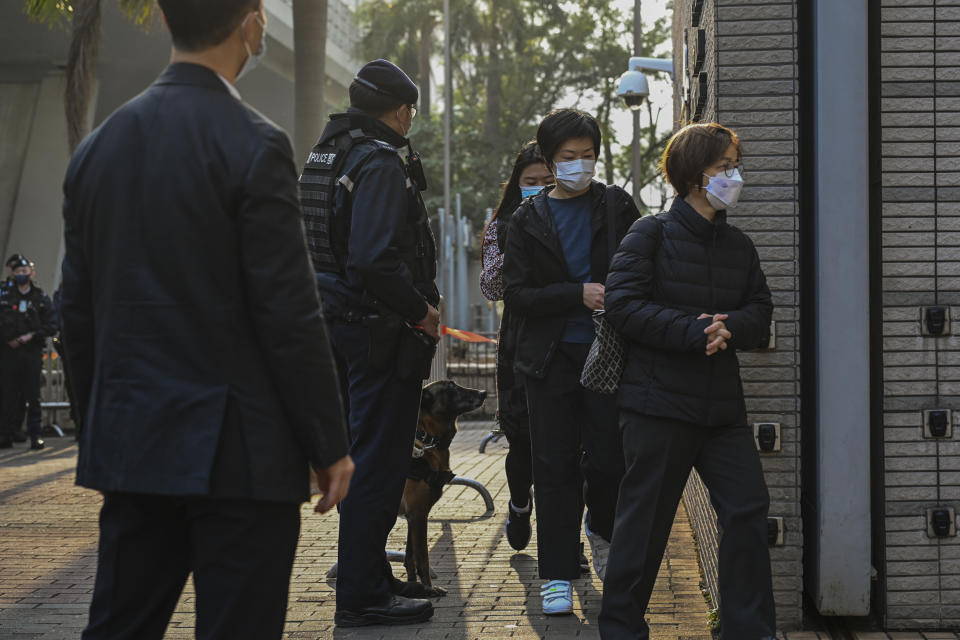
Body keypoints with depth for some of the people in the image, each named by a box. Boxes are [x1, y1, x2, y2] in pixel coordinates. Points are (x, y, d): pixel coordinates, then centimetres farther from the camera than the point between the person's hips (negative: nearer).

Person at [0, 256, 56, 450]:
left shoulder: (41, 298, 7)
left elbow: (52, 325, 5)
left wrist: (32, 336, -6)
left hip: (32, 350, 0)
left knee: (32, 394, -2)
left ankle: (35, 435, 0)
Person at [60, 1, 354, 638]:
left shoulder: (98, 147, 8)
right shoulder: (253, 145, -12)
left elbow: (79, 311, 12)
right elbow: (289, 313, -14)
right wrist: (329, 443, -6)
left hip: (129, 444, 6)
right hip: (238, 452, -6)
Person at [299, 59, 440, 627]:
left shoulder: (330, 153, 14)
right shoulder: (381, 163, -17)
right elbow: (375, 260, -28)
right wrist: (422, 310, -15)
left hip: (344, 324, 10)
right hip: (381, 330, -10)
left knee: (365, 454, 18)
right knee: (380, 460, -4)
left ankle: (369, 573, 29)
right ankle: (362, 595, 1)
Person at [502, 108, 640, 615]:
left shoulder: (616, 207, 7)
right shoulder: (528, 220, 6)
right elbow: (516, 296, -1)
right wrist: (579, 295, -13)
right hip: (552, 359, 0)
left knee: (608, 459, -4)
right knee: (555, 468, 1)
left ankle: (601, 532, 28)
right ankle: (557, 574, 8)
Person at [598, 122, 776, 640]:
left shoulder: (738, 245, 13)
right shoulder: (651, 234, -4)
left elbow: (760, 312, 11)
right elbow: (623, 304, -13)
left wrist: (730, 327, -12)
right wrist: (694, 331, -21)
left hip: (722, 404, 6)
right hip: (659, 401, -5)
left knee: (748, 510, 0)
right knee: (646, 518, 1)